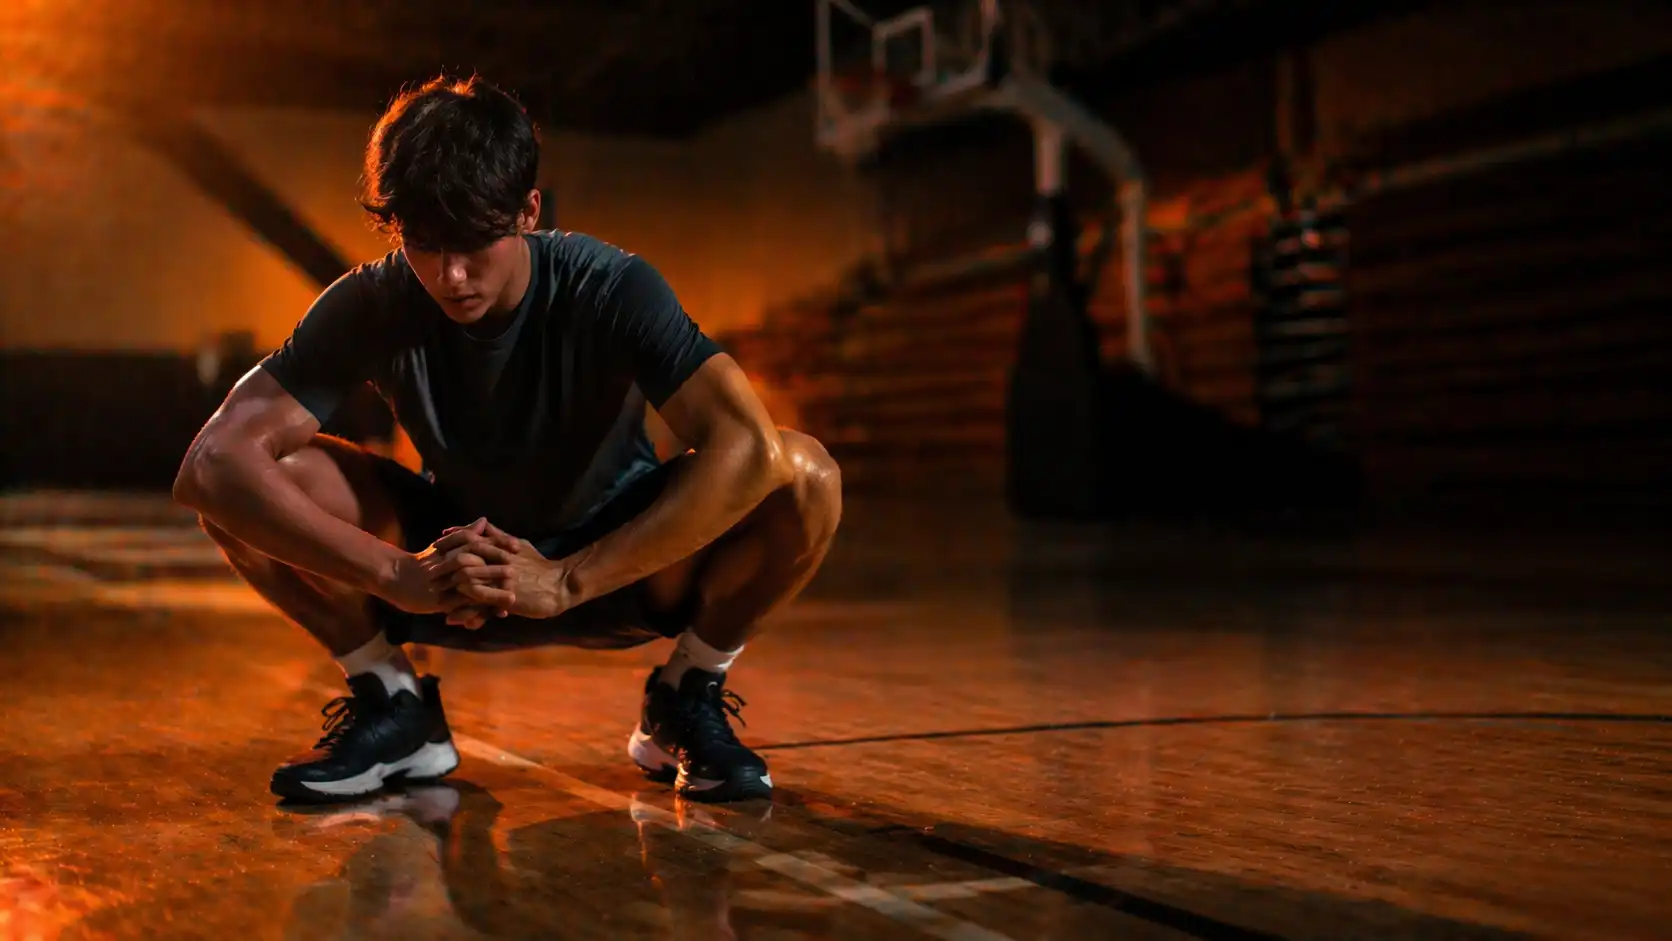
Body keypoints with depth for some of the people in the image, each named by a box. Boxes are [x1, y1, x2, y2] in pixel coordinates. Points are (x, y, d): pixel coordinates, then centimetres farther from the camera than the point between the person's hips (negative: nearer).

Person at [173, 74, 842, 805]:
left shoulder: (611, 290, -26)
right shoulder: (369, 307, -20)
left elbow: (746, 447, -39)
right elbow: (212, 464, -28)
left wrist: (567, 580, -41)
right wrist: (395, 576, -38)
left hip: (622, 564, -1)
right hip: (454, 565, 2)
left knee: (805, 476, -29)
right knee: (261, 477, -22)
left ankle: (685, 702, -4)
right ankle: (393, 706, -1)